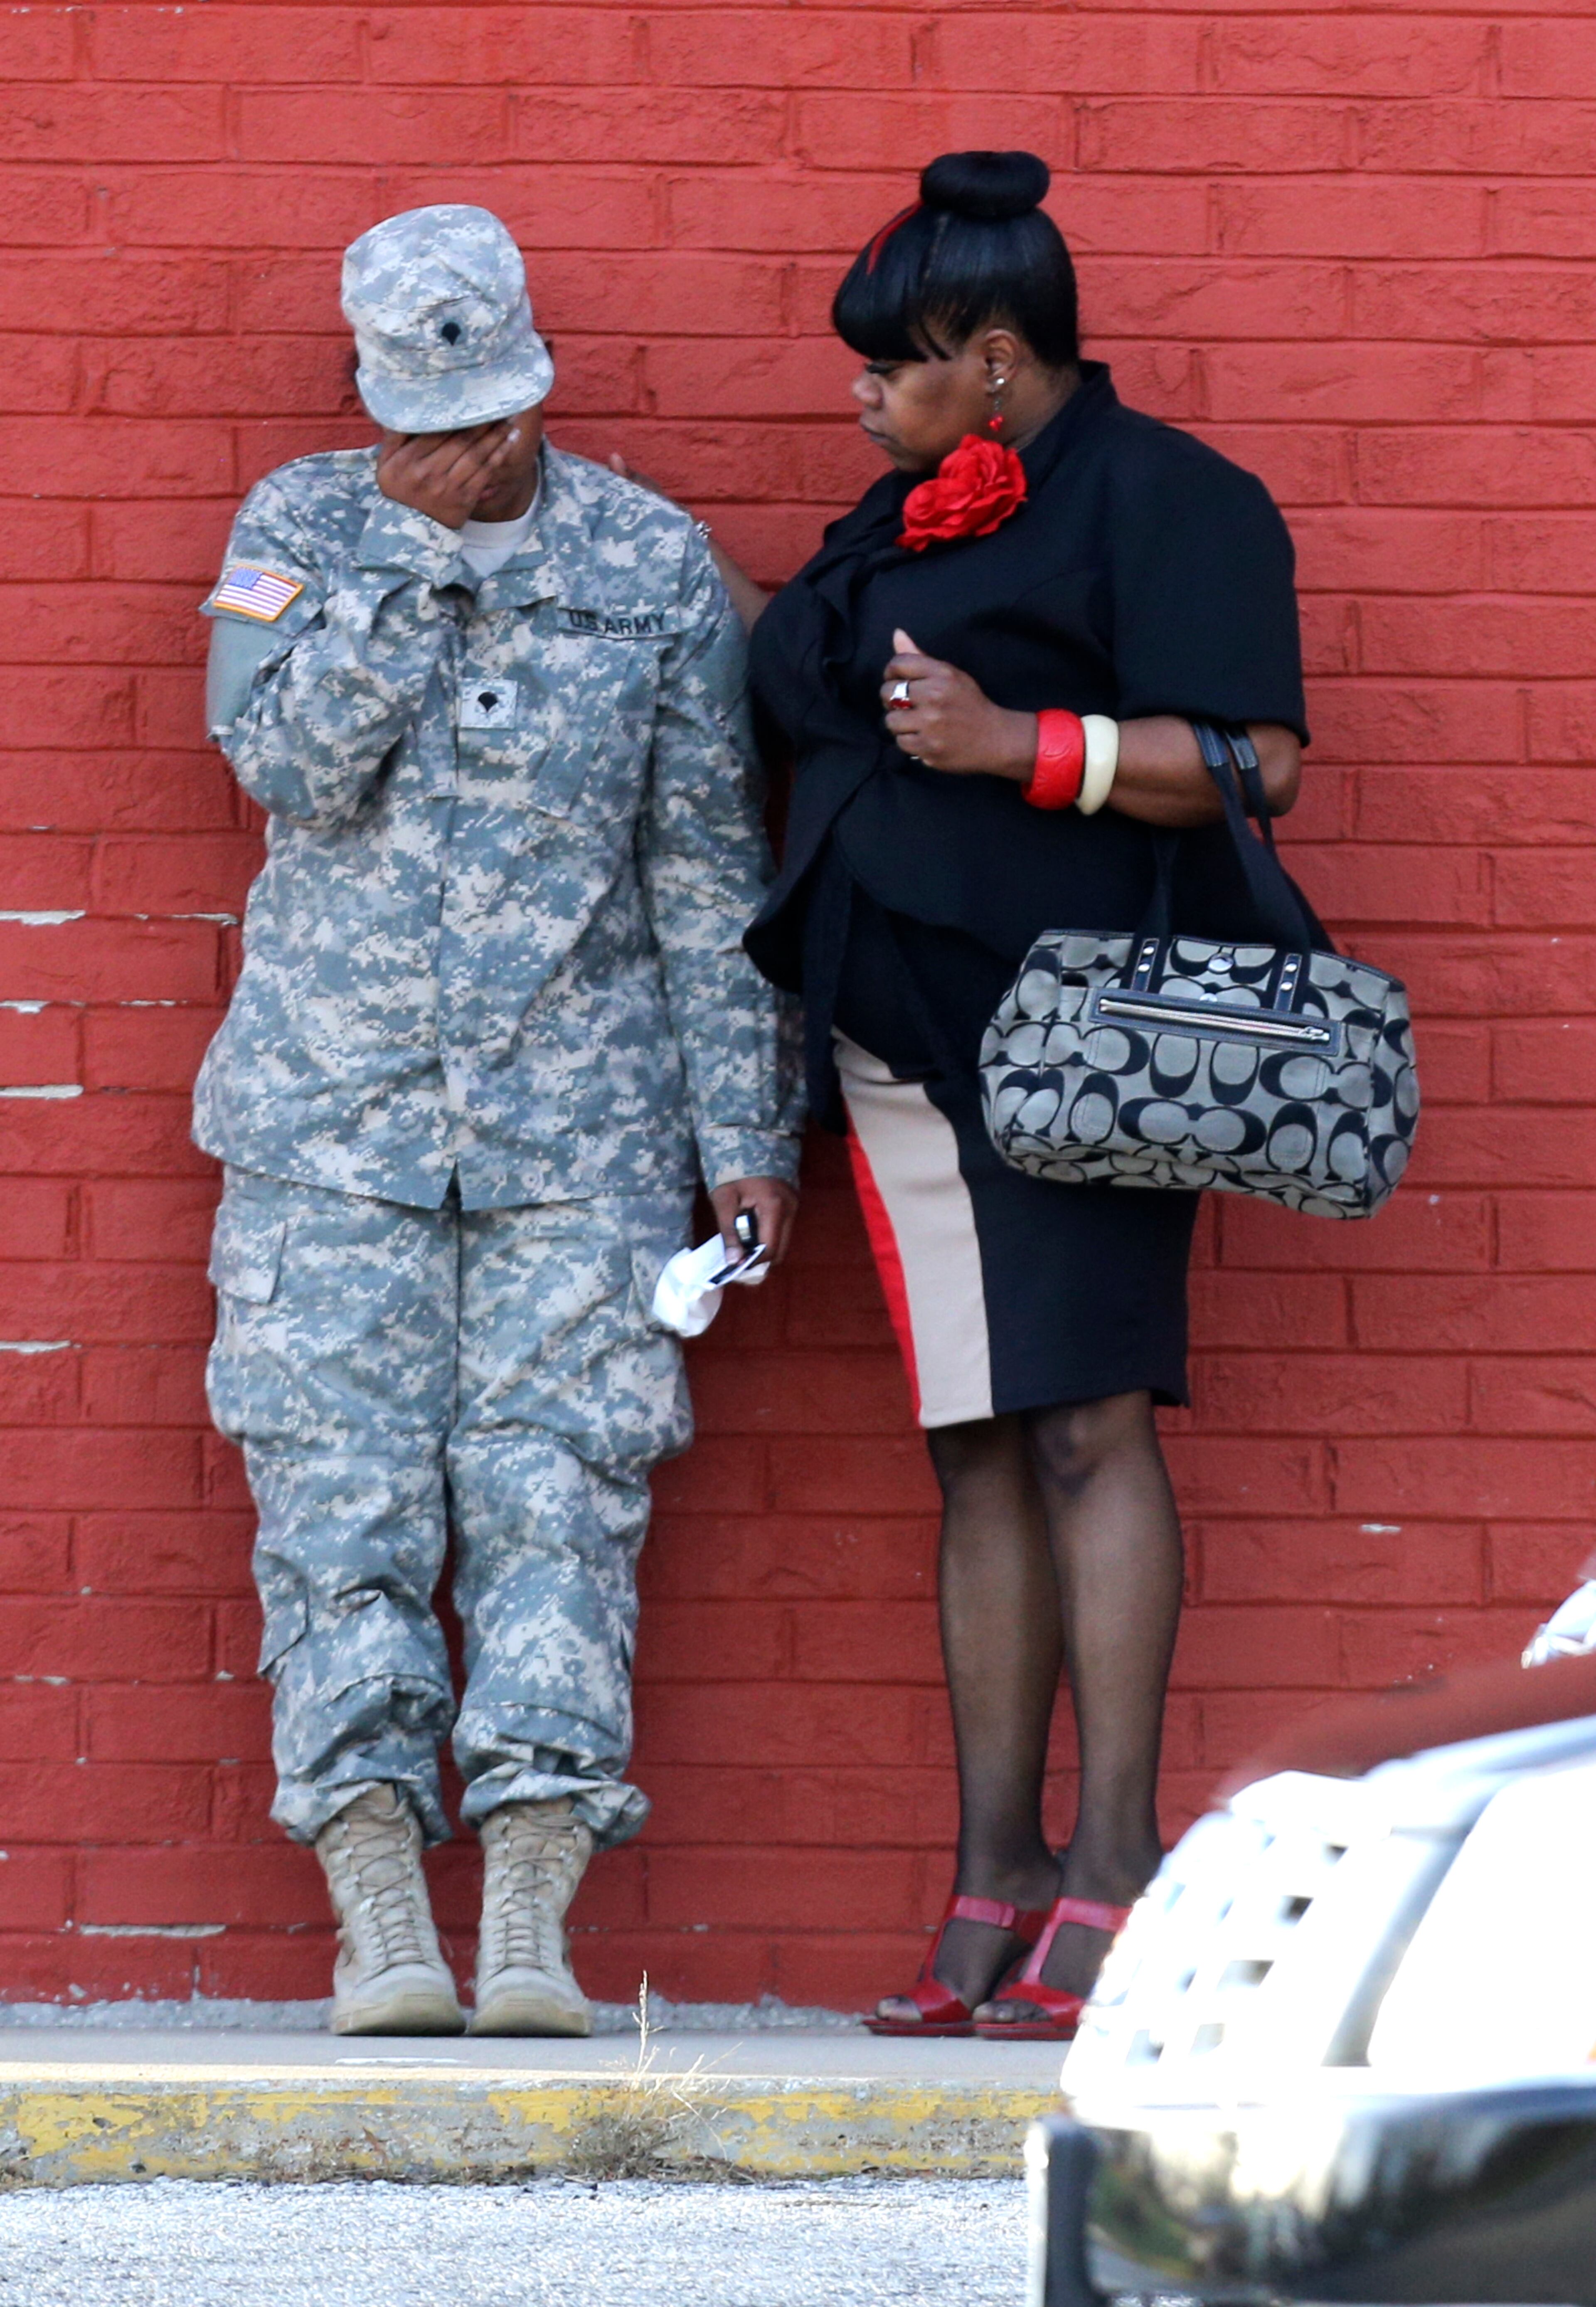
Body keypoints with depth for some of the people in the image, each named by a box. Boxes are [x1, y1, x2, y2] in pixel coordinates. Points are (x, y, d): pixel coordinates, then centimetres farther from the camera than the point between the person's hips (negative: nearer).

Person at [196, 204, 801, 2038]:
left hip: (580, 1114, 0)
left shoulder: (652, 564, 3)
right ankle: (378, 1913, -4)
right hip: (334, 1105, 0)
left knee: (556, 1488, -6)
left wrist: (748, 1128, 3)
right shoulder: (299, 529, 4)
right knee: (342, 1489, -5)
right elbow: (288, 765, -11)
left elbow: (710, 867, 6)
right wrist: (418, 552, -15)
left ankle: (532, 1919, -6)